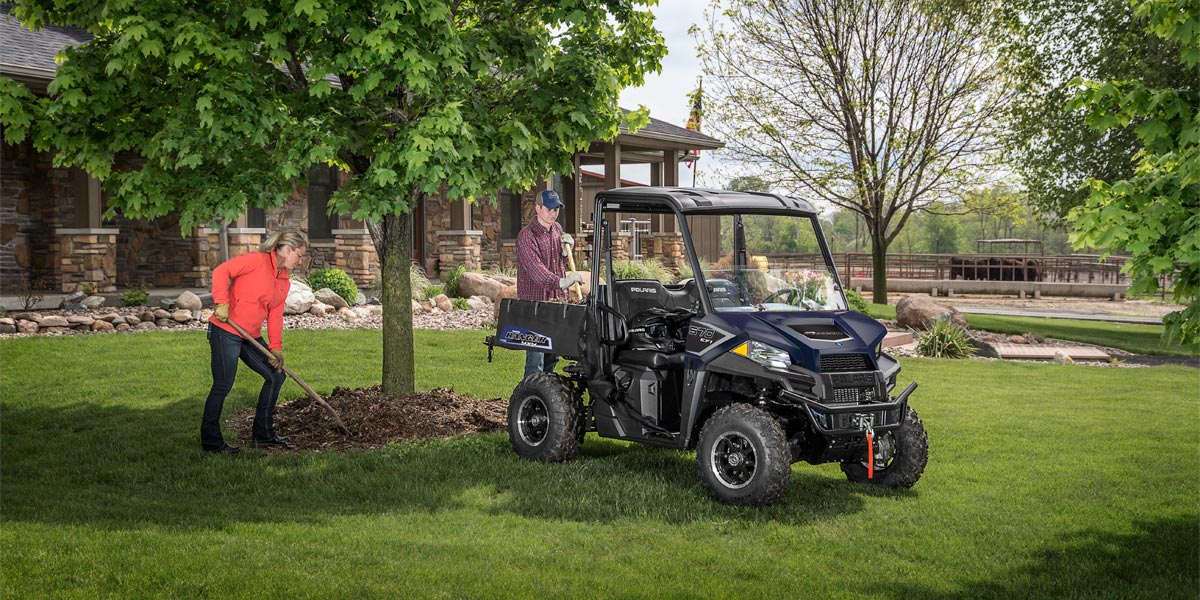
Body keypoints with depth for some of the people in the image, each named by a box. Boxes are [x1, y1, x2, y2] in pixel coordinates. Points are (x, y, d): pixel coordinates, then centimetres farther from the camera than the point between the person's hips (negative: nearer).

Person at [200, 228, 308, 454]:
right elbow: (221, 272, -19)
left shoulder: (285, 281, 14)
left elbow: (275, 316, 13)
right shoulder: (257, 260, -11)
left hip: (251, 337, 9)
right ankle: (211, 441, 6)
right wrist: (222, 303, -25)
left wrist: (276, 348, 3)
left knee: (276, 375, 11)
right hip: (225, 331, -9)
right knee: (223, 386, -7)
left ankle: (262, 434, 21)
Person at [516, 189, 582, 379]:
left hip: (556, 300, 8)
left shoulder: (557, 229, 10)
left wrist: (567, 247, 3)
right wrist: (561, 282, -45)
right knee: (536, 355, -11)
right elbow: (535, 268, -30)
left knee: (553, 354, 16)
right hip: (535, 301, -8)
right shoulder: (527, 236, -15)